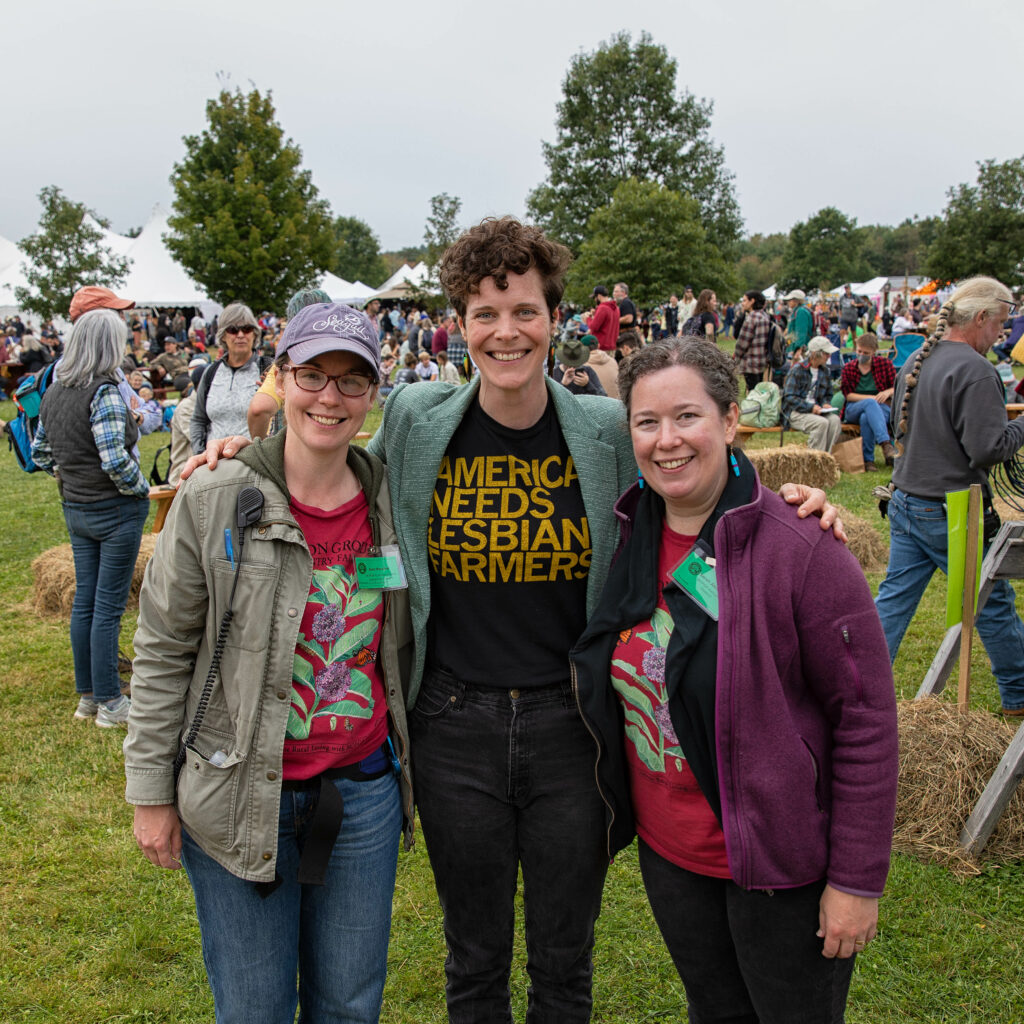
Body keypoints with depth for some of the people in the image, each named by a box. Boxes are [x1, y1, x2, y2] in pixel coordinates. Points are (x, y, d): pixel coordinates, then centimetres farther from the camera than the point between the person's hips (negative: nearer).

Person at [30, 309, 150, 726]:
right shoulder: (104, 392, -19)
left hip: (75, 510, 8)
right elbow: (115, 460, -25)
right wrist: (143, 489, -10)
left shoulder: (53, 393, 7)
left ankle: (87, 696, 25)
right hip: (116, 510, -8)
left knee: (84, 600, 14)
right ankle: (109, 703, 10)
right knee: (109, 606, 0)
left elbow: (40, 451, 15)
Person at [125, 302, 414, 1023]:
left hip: (364, 793, 3)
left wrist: (407, 761, 15)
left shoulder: (393, 501, -1)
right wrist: (151, 791, -3)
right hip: (240, 795, -3)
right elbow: (163, 653, -5)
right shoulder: (214, 500, -11)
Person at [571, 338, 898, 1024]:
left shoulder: (801, 549, -20)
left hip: (782, 864, -5)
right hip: (666, 852, 5)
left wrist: (858, 879, -16)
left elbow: (867, 717, -17)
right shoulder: (628, 537, -3)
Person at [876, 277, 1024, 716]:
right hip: (952, 514, -7)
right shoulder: (975, 371, -19)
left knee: (894, 599, 10)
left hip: (906, 503, 7)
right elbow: (989, 448, -21)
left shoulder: (916, 361, 8)